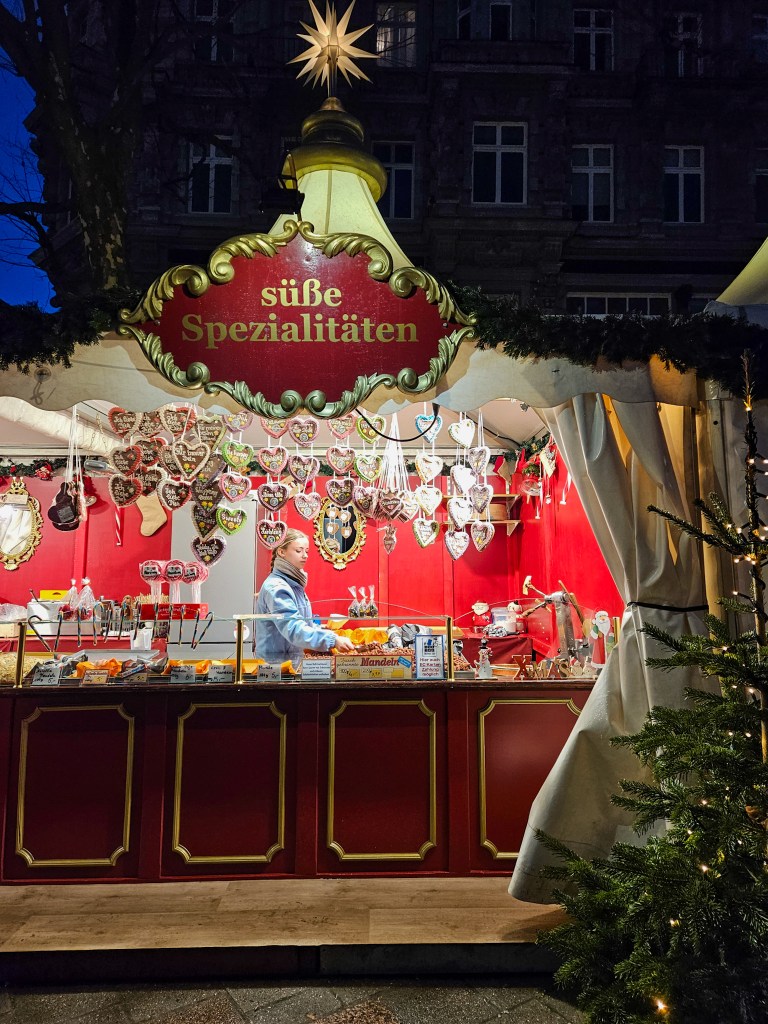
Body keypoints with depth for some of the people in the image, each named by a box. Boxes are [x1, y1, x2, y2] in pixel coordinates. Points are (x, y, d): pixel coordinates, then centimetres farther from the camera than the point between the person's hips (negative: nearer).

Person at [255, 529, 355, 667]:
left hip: (295, 662, 9)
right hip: (276, 665, -9)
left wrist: (319, 629, 3)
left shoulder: (293, 583, 10)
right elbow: (294, 629, -31)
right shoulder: (276, 587, -19)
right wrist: (333, 640, -38)